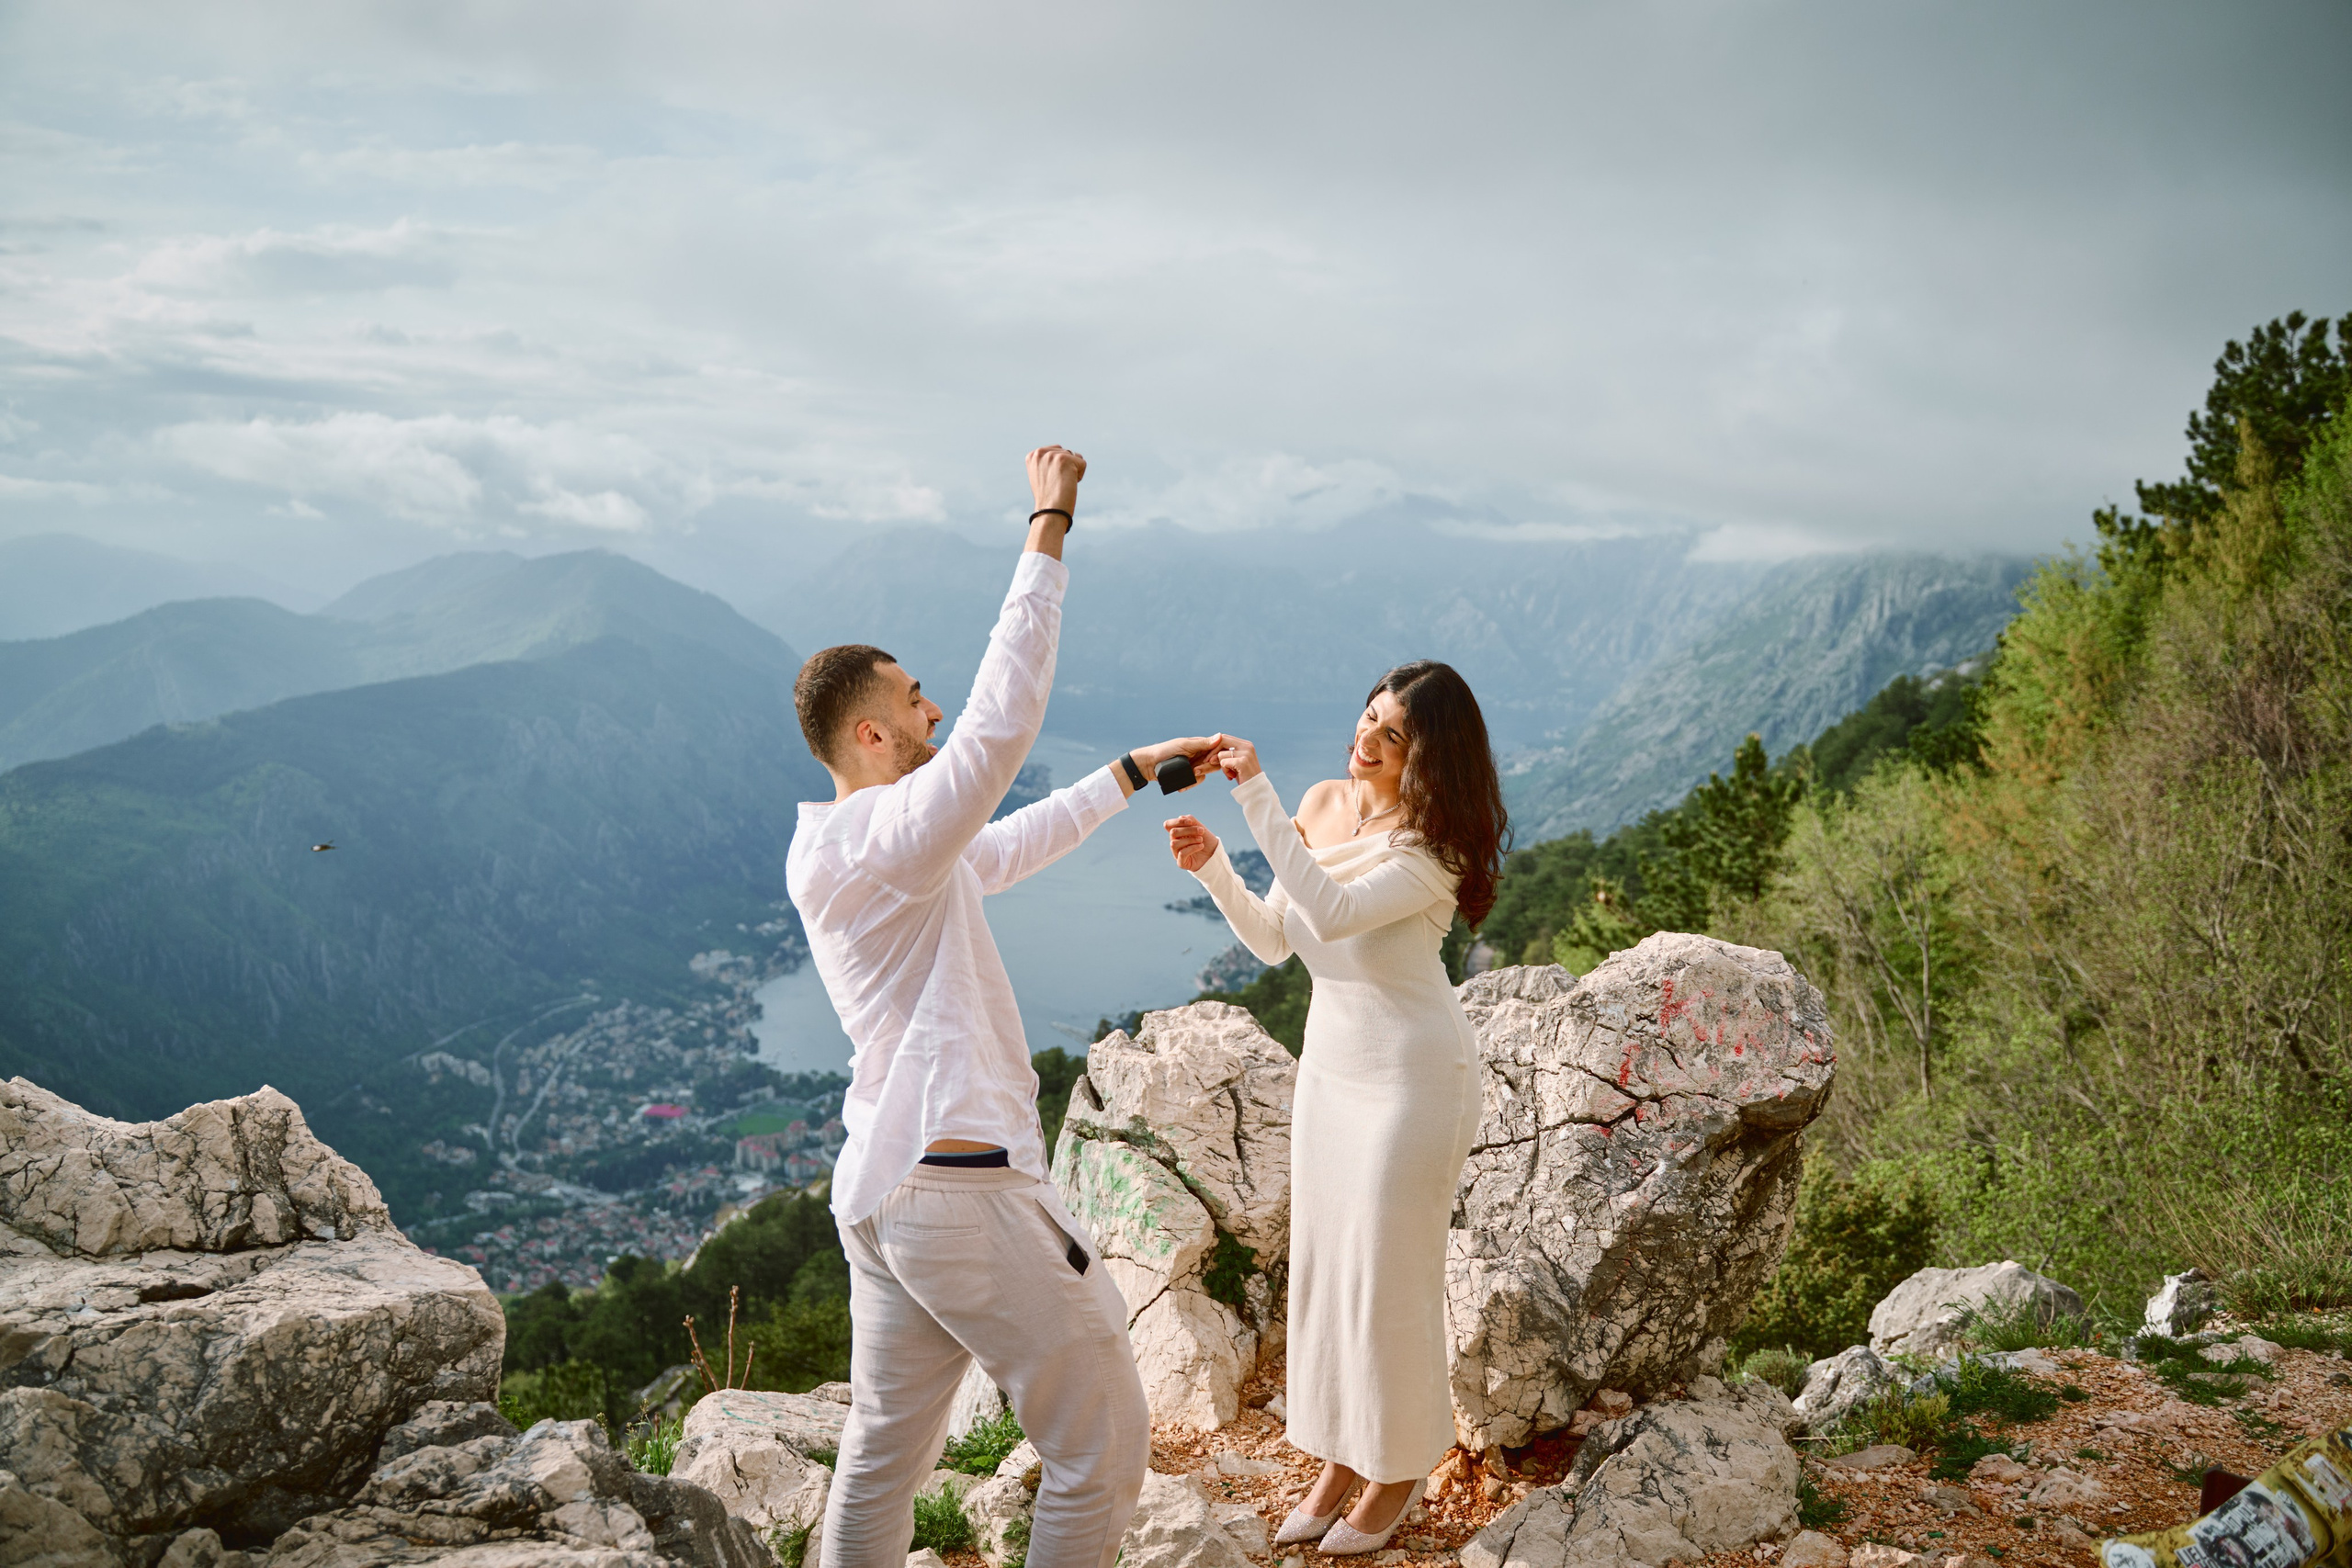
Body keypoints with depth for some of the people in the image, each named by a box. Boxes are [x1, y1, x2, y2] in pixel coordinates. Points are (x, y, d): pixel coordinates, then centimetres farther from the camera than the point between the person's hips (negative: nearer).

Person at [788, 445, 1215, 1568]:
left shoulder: (827, 859, 14)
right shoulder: (890, 839, -15)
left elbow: (1014, 846, 26)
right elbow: (1004, 717, -24)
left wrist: (1133, 772, 32)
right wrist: (1049, 529, -17)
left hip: (881, 1186, 10)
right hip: (969, 1187, -10)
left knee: (883, 1456, 17)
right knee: (1101, 1445, 4)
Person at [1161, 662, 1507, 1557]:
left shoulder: (1434, 845, -21)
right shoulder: (1323, 804, -1)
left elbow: (1335, 913, -38)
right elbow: (1275, 941, 4)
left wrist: (1256, 796, -38)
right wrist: (1214, 869, -13)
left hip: (1414, 1072, -7)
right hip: (1330, 1061, 7)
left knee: (1390, 1272, 4)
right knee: (1322, 1263, 14)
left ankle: (1400, 1470, 24)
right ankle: (1339, 1456, 31)